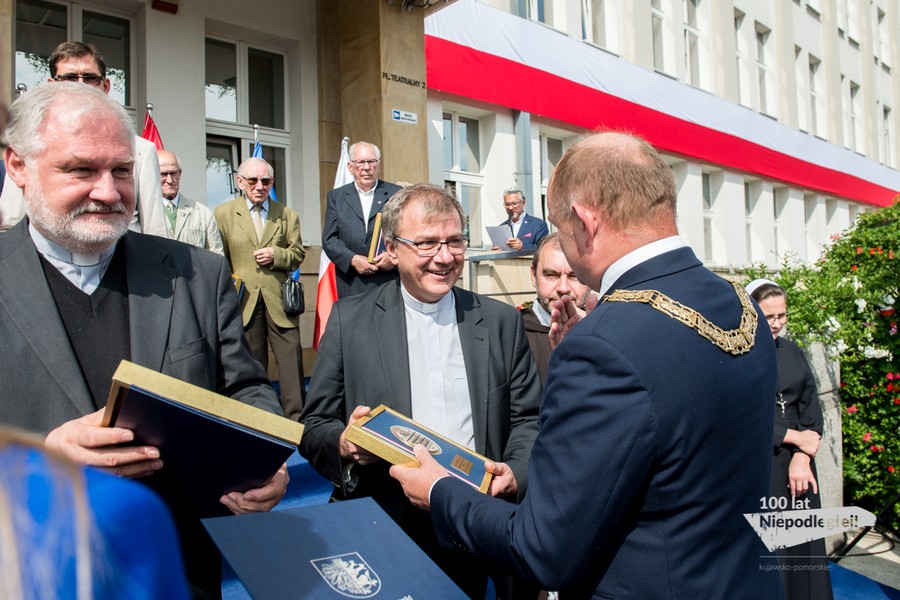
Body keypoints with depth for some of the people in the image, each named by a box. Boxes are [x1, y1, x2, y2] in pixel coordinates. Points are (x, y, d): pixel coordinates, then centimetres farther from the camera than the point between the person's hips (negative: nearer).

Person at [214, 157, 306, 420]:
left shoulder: (287, 215, 11)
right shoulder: (223, 214, 7)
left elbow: (298, 254, 10)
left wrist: (276, 255, -9)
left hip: (280, 299, 1)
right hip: (244, 301, 0)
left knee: (291, 362, -2)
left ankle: (296, 418, 8)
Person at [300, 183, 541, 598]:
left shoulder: (501, 321, 4)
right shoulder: (349, 320, 0)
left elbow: (527, 419, 6)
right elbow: (315, 426, 1)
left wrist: (516, 471, -13)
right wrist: (344, 443, -20)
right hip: (384, 527, -1)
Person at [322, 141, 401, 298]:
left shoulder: (396, 194, 9)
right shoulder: (336, 196, 13)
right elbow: (329, 239, 6)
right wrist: (353, 259, -10)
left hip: (391, 282, 0)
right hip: (351, 284, 1)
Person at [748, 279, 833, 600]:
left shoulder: (792, 352, 10)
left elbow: (811, 406, 5)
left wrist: (802, 457, -8)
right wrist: (794, 437, -9)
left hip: (796, 463, 5)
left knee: (801, 545, 9)